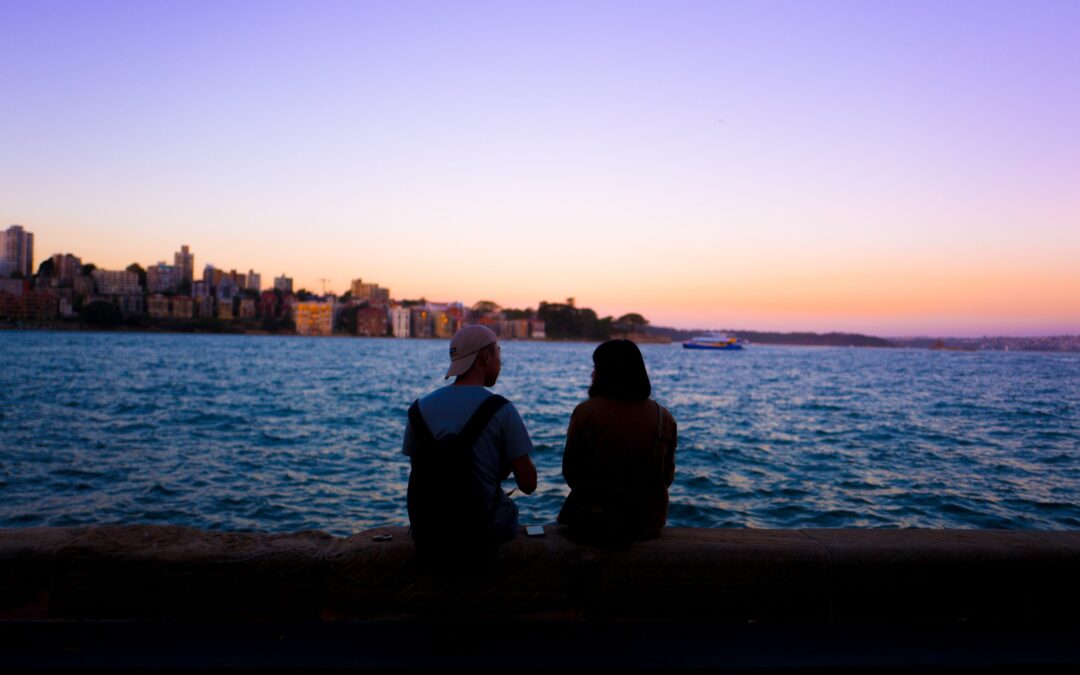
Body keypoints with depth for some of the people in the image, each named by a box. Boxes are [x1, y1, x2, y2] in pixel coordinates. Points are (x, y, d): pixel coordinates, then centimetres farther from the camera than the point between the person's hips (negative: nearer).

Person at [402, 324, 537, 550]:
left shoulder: (419, 408, -1)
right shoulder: (501, 410, -13)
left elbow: (418, 473, 9)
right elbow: (528, 485, -12)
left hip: (426, 532, 4)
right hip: (485, 530, -3)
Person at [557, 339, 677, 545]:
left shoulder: (585, 412, -16)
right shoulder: (665, 419, -6)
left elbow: (570, 472, -7)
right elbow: (667, 477, 3)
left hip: (595, 522, -3)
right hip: (649, 522, 4)